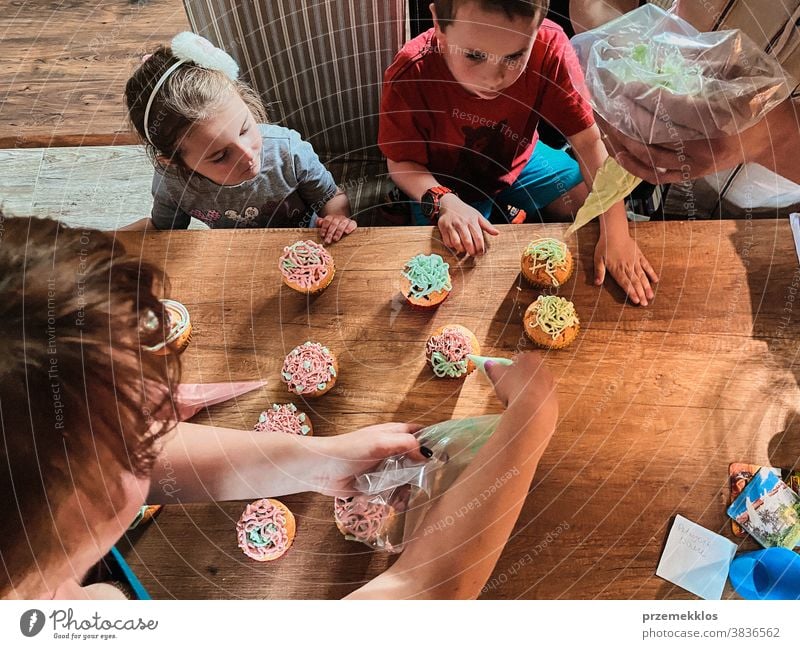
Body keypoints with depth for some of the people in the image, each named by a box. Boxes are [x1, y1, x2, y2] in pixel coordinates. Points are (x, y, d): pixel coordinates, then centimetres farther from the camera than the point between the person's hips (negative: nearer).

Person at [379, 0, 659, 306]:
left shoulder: (550, 48, -29)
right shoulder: (409, 76, -32)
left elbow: (590, 141, -24)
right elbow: (402, 163, -19)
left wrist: (616, 231, -33)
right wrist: (444, 201, -39)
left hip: (519, 162, 3)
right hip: (448, 181, -2)